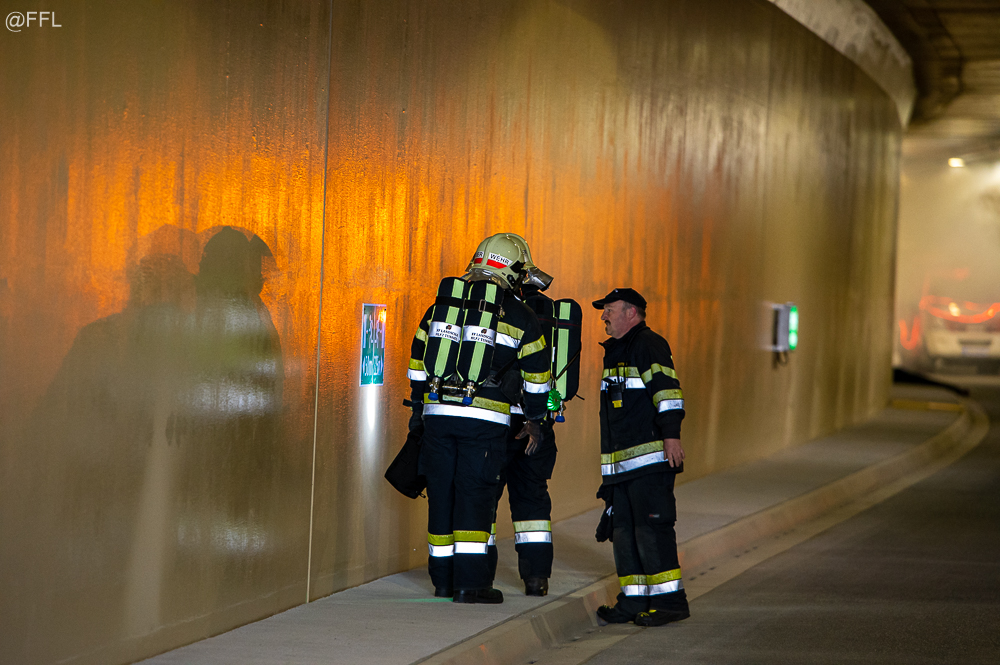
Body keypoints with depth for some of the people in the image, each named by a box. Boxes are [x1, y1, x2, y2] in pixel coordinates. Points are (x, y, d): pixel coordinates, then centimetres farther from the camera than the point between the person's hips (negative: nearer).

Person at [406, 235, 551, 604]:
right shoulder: (519, 316, 1)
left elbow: (419, 358, 16)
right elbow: (537, 372, 7)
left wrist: (418, 406, 25)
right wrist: (534, 420, 19)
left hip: (438, 412, 3)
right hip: (486, 419, -3)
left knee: (441, 492, 10)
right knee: (475, 494, -2)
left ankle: (443, 579, 16)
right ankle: (470, 581, -7)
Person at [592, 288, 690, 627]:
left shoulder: (649, 345, -7)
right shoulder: (614, 351, 23)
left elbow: (666, 389, -18)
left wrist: (671, 435, -28)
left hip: (650, 459, -10)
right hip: (619, 465, 10)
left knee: (651, 528, -12)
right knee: (623, 530, 8)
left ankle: (671, 599, -9)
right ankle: (634, 599, 13)